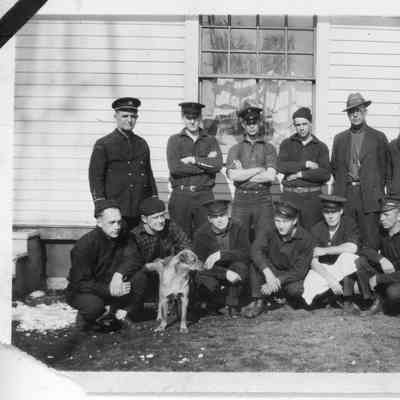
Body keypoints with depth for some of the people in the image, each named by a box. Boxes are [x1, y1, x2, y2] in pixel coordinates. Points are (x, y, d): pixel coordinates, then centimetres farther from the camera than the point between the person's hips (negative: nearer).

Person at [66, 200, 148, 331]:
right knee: (94, 305, -38)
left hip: (110, 285, 5)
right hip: (80, 292, -5)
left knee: (140, 277, -18)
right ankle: (84, 318, -2)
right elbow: (80, 283, -23)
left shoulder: (121, 238, -6)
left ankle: (120, 314, -2)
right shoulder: (84, 245, -23)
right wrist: (108, 290, -37)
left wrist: (119, 274, -28)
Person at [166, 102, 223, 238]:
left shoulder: (210, 140, 11)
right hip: (180, 195, -1)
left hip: (204, 196, 1)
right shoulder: (174, 140, 7)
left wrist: (193, 160, -9)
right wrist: (205, 164, -7)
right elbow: (175, 167, -9)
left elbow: (217, 165, -5)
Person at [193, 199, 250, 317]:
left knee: (241, 266, -31)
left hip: (234, 272, 1)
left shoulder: (238, 228, -11)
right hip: (213, 273, 0)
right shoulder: (201, 233, -12)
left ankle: (233, 304, -9)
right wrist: (225, 273, -33)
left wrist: (221, 254, -34)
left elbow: (246, 254, -22)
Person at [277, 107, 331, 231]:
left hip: (313, 196, 0)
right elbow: (281, 166, -7)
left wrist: (300, 174, -9)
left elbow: (326, 174, -6)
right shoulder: (287, 144, 10)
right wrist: (305, 164, -10)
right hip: (290, 195, 0)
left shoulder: (321, 147, 8)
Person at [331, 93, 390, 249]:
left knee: (370, 241, -3)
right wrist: (342, 185, 10)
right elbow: (334, 167, 19)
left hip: (369, 197, -2)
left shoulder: (378, 137, 5)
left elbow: (385, 167, 6)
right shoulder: (339, 138, 13)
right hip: (344, 196, 2)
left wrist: (377, 191, 2)